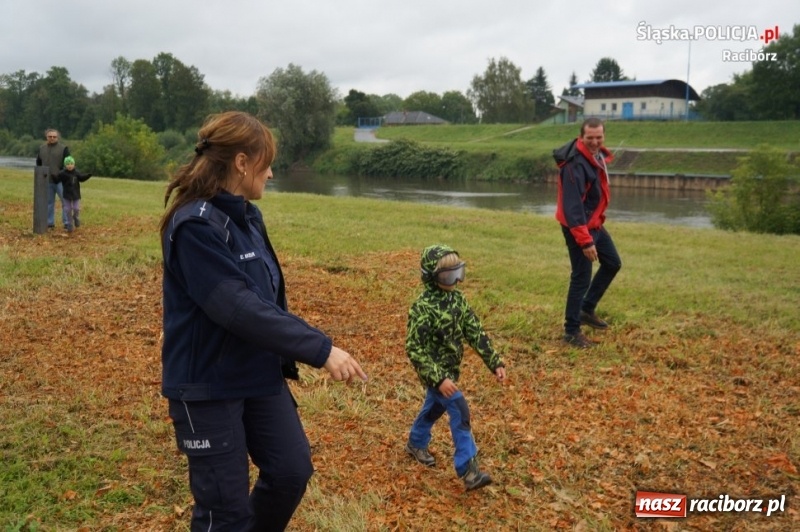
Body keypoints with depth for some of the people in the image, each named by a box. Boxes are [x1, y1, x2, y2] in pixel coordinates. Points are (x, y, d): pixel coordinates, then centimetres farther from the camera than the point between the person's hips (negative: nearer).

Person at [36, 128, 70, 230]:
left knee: (65, 202, -5)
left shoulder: (63, 148, -3)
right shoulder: (42, 148, 11)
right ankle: (50, 223, 16)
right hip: (47, 180, 4)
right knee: (49, 202, 9)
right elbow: (38, 162, 21)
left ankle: (67, 223, 2)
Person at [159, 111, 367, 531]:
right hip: (208, 386, -8)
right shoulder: (196, 226, -21)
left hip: (260, 375, 8)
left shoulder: (247, 216, 6)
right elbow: (239, 309, -30)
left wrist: (288, 356, 13)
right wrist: (319, 349, -29)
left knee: (292, 470, 10)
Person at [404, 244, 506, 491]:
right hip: (435, 371, -8)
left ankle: (416, 444, 48)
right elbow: (414, 350, -25)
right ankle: (468, 470, -6)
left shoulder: (457, 298, -2)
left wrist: (495, 362, -3)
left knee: (434, 407, 24)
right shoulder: (423, 308, -25)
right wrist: (439, 379, -30)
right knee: (460, 412, -13)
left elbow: (475, 332, 2)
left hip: (450, 367, 8)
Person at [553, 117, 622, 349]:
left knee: (612, 263, 22)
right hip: (579, 227, -10)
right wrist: (585, 240, -32)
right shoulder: (575, 164, -26)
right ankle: (571, 331, 9)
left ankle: (587, 310, 32)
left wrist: (597, 221, 20)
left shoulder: (597, 156, 5)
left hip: (595, 223, 10)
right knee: (581, 278, -4)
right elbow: (572, 206, -30)